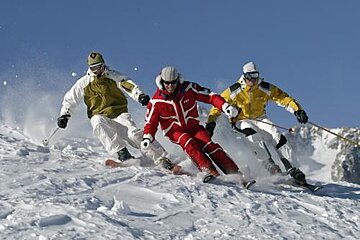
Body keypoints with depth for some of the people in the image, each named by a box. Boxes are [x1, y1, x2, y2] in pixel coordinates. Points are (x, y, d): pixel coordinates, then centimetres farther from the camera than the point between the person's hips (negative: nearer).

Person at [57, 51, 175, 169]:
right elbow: (69, 99, 14)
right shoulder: (84, 83, 6)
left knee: (134, 134, -23)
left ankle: (161, 158, -22)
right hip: (99, 115, 1)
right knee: (98, 124, -35)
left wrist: (140, 95, -30)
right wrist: (64, 115, 0)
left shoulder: (113, 76, 3)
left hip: (119, 113, -1)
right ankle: (122, 152, -38)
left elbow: (129, 86, -11)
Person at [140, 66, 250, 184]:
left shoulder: (188, 88, -8)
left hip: (193, 126, 1)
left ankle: (235, 173, -24)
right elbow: (150, 122, 0)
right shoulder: (156, 102, -9)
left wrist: (225, 106, -18)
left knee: (209, 146, -22)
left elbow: (209, 96, -6)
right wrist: (147, 137, -18)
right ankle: (208, 169, -44)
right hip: (175, 131, -1)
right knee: (188, 143, -33)